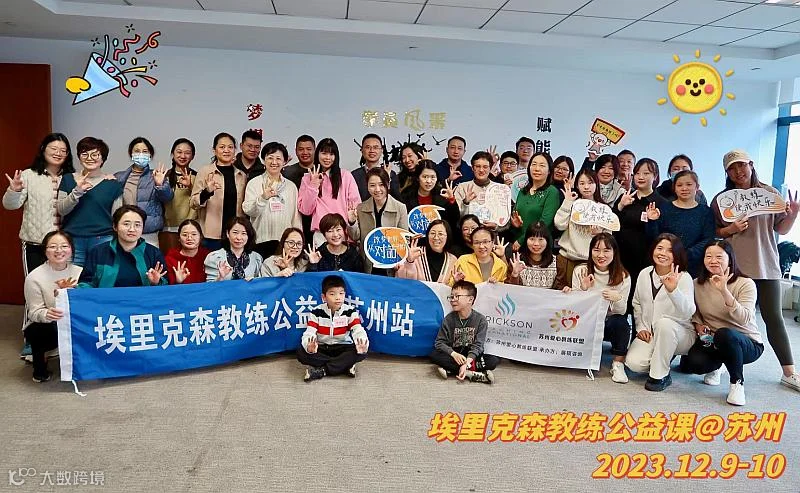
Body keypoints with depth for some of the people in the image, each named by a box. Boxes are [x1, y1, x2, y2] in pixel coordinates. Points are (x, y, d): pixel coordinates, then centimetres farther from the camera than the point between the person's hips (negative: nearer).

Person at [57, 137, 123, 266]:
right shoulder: (68, 179, 10)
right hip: (72, 240, 1)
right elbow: (61, 210, 3)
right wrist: (77, 191, -12)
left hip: (103, 240, -1)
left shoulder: (112, 184, 5)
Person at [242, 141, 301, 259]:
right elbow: (248, 211, -8)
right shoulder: (254, 183, 4)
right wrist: (263, 198, -25)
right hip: (261, 241, -2)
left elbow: (296, 217, 13)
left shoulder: (291, 186, 12)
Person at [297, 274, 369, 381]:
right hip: (321, 349, 0)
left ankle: (321, 370, -25)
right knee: (301, 353, -28)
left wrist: (362, 344, -47)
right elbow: (309, 333, -18)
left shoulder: (350, 311, -9)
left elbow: (358, 331, -22)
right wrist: (309, 346, -44)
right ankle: (346, 366, -26)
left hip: (343, 348, 0)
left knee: (361, 352, -29)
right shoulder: (316, 312, -9)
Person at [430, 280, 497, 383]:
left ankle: (450, 370, -28)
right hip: (454, 356, 1)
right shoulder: (449, 319, -4)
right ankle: (472, 374, -30)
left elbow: (477, 345, -13)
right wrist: (453, 354, -26)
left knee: (494, 360, -25)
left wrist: (467, 362, -29)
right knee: (434, 355, -26)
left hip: (472, 356, -1)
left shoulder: (480, 319, -8)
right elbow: (440, 342, -7)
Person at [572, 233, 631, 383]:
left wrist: (617, 299, -28)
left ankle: (618, 364, -13)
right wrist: (583, 289, -22)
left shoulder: (623, 276, -5)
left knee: (621, 323, -34)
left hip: (609, 324, 0)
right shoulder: (580, 271, -4)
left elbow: (621, 311, -6)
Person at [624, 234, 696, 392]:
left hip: (680, 334, -4)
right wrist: (641, 327, 3)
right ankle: (664, 357, 14)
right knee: (633, 363, -22)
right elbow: (637, 303, 16)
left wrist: (673, 290, -47)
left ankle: (660, 376, -20)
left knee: (664, 323, -39)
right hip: (649, 333, 4)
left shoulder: (684, 278, -13)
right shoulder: (644, 274, 1)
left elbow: (688, 313, -30)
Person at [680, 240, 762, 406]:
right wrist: (697, 324, -4)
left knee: (724, 334, -39)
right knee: (693, 363, -28)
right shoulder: (697, 284, 0)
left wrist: (724, 291, -41)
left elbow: (744, 320, -30)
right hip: (711, 342, 4)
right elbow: (694, 312, 18)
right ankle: (716, 365, 12)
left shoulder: (746, 284, -14)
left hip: (748, 343, -4)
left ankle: (737, 383, -14)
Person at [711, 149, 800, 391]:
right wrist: (731, 230, -11)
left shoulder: (770, 194, 4)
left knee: (774, 318, 5)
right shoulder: (721, 199, 3)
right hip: (733, 267, -1)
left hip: (766, 266, 1)